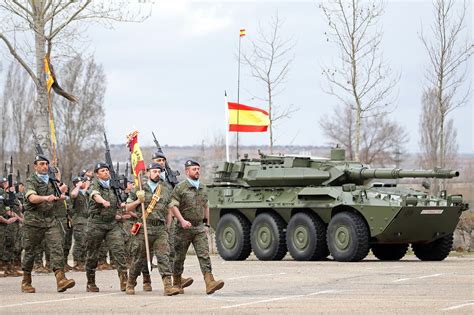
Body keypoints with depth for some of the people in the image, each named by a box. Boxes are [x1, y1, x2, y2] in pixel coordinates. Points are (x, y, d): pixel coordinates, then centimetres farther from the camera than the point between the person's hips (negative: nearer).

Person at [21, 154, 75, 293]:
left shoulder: (52, 181, 16)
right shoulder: (31, 181, -2)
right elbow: (32, 198, -22)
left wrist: (61, 198, 5)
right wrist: (46, 198, -39)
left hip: (50, 220, 4)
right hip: (33, 220, -4)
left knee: (56, 248, -13)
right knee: (30, 252, 4)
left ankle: (61, 279, -23)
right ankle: (26, 282, 17)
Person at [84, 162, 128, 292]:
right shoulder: (95, 186, -2)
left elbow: (119, 203, 30)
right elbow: (96, 195, -27)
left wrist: (119, 212, 10)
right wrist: (104, 202, -48)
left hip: (112, 224, 3)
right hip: (96, 224, -3)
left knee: (119, 250, -14)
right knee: (92, 254, 4)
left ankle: (124, 279, -21)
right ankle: (90, 283, 17)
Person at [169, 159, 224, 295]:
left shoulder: (202, 187, 13)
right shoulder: (180, 188, -5)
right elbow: (173, 206, -11)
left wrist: (207, 224, 21)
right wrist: (182, 221, -22)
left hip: (200, 228, 4)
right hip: (184, 228, -4)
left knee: (204, 255, -10)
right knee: (179, 257, 7)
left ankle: (210, 283, -21)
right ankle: (177, 283, 23)